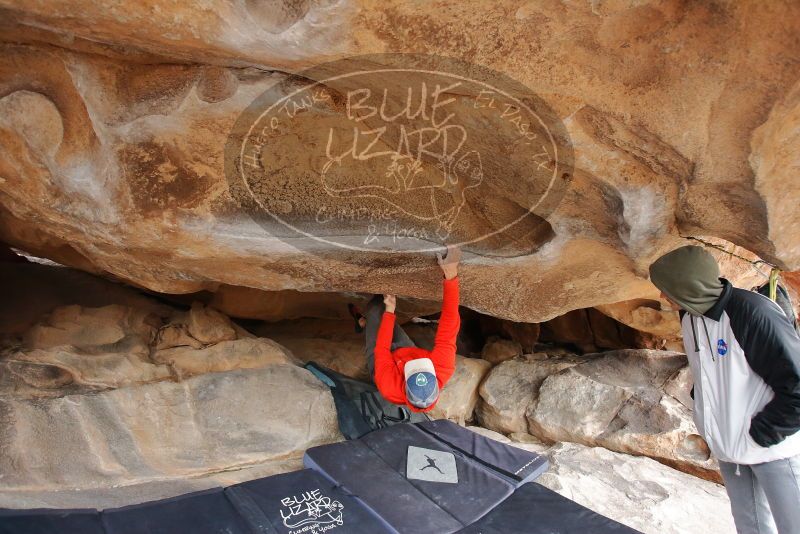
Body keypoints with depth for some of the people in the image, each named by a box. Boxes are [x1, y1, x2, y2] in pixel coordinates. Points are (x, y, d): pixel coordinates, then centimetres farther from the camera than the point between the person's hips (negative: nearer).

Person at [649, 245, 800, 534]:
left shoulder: (753, 312, -24)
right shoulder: (689, 316, 1)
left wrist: (760, 433, -17)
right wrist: (704, 417, 10)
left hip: (774, 447, -7)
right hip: (727, 446, 7)